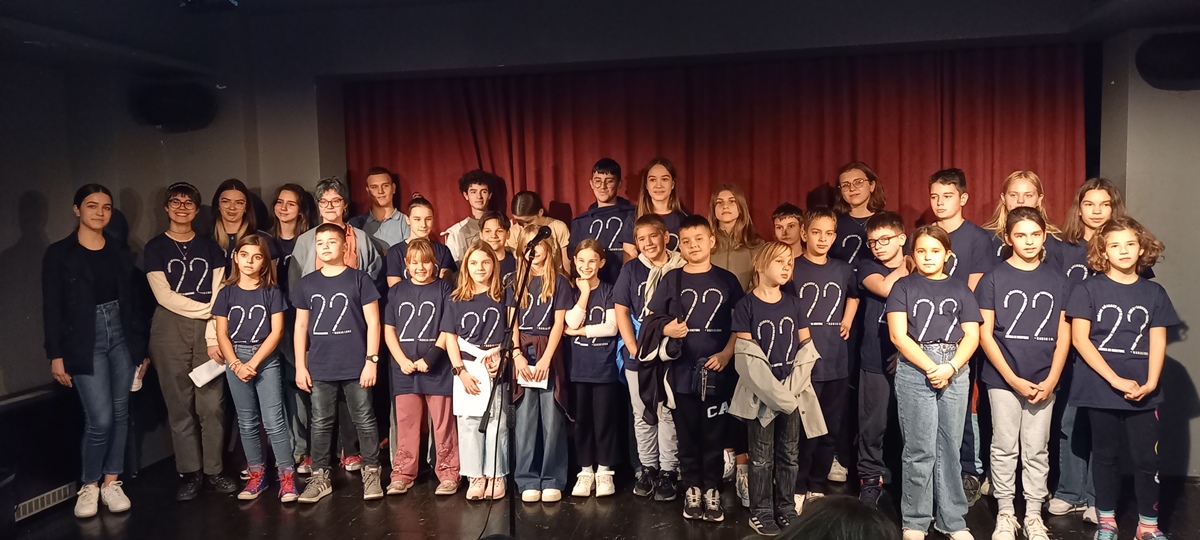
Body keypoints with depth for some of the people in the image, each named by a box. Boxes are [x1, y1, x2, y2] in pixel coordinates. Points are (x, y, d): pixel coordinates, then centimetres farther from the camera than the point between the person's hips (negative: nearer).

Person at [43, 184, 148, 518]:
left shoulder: (119, 252, 9)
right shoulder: (59, 254, -2)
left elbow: (135, 302, 10)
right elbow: (52, 309, -4)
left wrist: (141, 347, 8)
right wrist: (56, 355, -8)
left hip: (121, 336, 4)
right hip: (85, 342, -4)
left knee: (120, 413, 6)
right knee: (100, 418, -9)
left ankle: (111, 482, 19)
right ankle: (89, 485, 12)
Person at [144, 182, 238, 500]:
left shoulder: (209, 247, 12)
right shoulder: (156, 247, 7)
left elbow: (218, 295, 3)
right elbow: (164, 295, -3)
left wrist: (213, 335, -6)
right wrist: (206, 308, -6)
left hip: (208, 331, 1)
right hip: (170, 330, -1)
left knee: (212, 403, -2)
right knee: (180, 405, 1)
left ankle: (214, 470, 9)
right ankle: (189, 473, 11)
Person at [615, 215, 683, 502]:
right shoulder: (631, 269, 2)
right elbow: (621, 310, 1)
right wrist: (633, 348, -7)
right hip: (638, 356, 2)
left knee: (667, 413, 2)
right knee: (642, 415, 12)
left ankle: (668, 471, 13)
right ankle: (648, 467, 25)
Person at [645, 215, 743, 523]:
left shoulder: (726, 280, 4)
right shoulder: (671, 280, 4)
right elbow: (652, 320, 7)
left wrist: (726, 353, -7)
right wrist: (666, 330, -13)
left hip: (716, 371, 0)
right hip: (682, 370, 1)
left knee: (714, 435, 5)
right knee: (687, 435, 9)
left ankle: (712, 491, 18)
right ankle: (692, 489, 21)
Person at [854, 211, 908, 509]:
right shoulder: (866, 266, 5)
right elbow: (885, 288, -16)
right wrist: (903, 269, 0)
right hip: (875, 361, 0)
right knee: (872, 425, 3)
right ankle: (870, 480, 17)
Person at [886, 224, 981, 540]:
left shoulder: (960, 289, 14)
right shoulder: (904, 286, 6)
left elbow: (972, 335, 6)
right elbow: (898, 335, -3)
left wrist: (949, 367, -11)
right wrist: (931, 367, -11)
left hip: (956, 372, 2)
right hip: (914, 371, -2)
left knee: (949, 448, 7)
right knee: (920, 451, -2)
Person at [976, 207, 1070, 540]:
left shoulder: (1056, 280, 5)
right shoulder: (994, 279, -3)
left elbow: (1063, 335, 5)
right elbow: (985, 334, -5)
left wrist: (1051, 380, -5)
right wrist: (1013, 379, -10)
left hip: (1044, 380, 2)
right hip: (1003, 378, -2)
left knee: (1037, 451, 9)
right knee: (1005, 448, 6)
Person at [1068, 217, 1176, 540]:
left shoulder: (1154, 293, 6)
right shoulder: (1089, 289, -3)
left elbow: (1158, 341, 4)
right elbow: (1079, 338, -8)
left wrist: (1150, 383, -10)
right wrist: (1115, 379, -14)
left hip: (1143, 392, 2)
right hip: (1100, 389, -2)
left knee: (1147, 458, 3)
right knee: (1105, 455, 10)